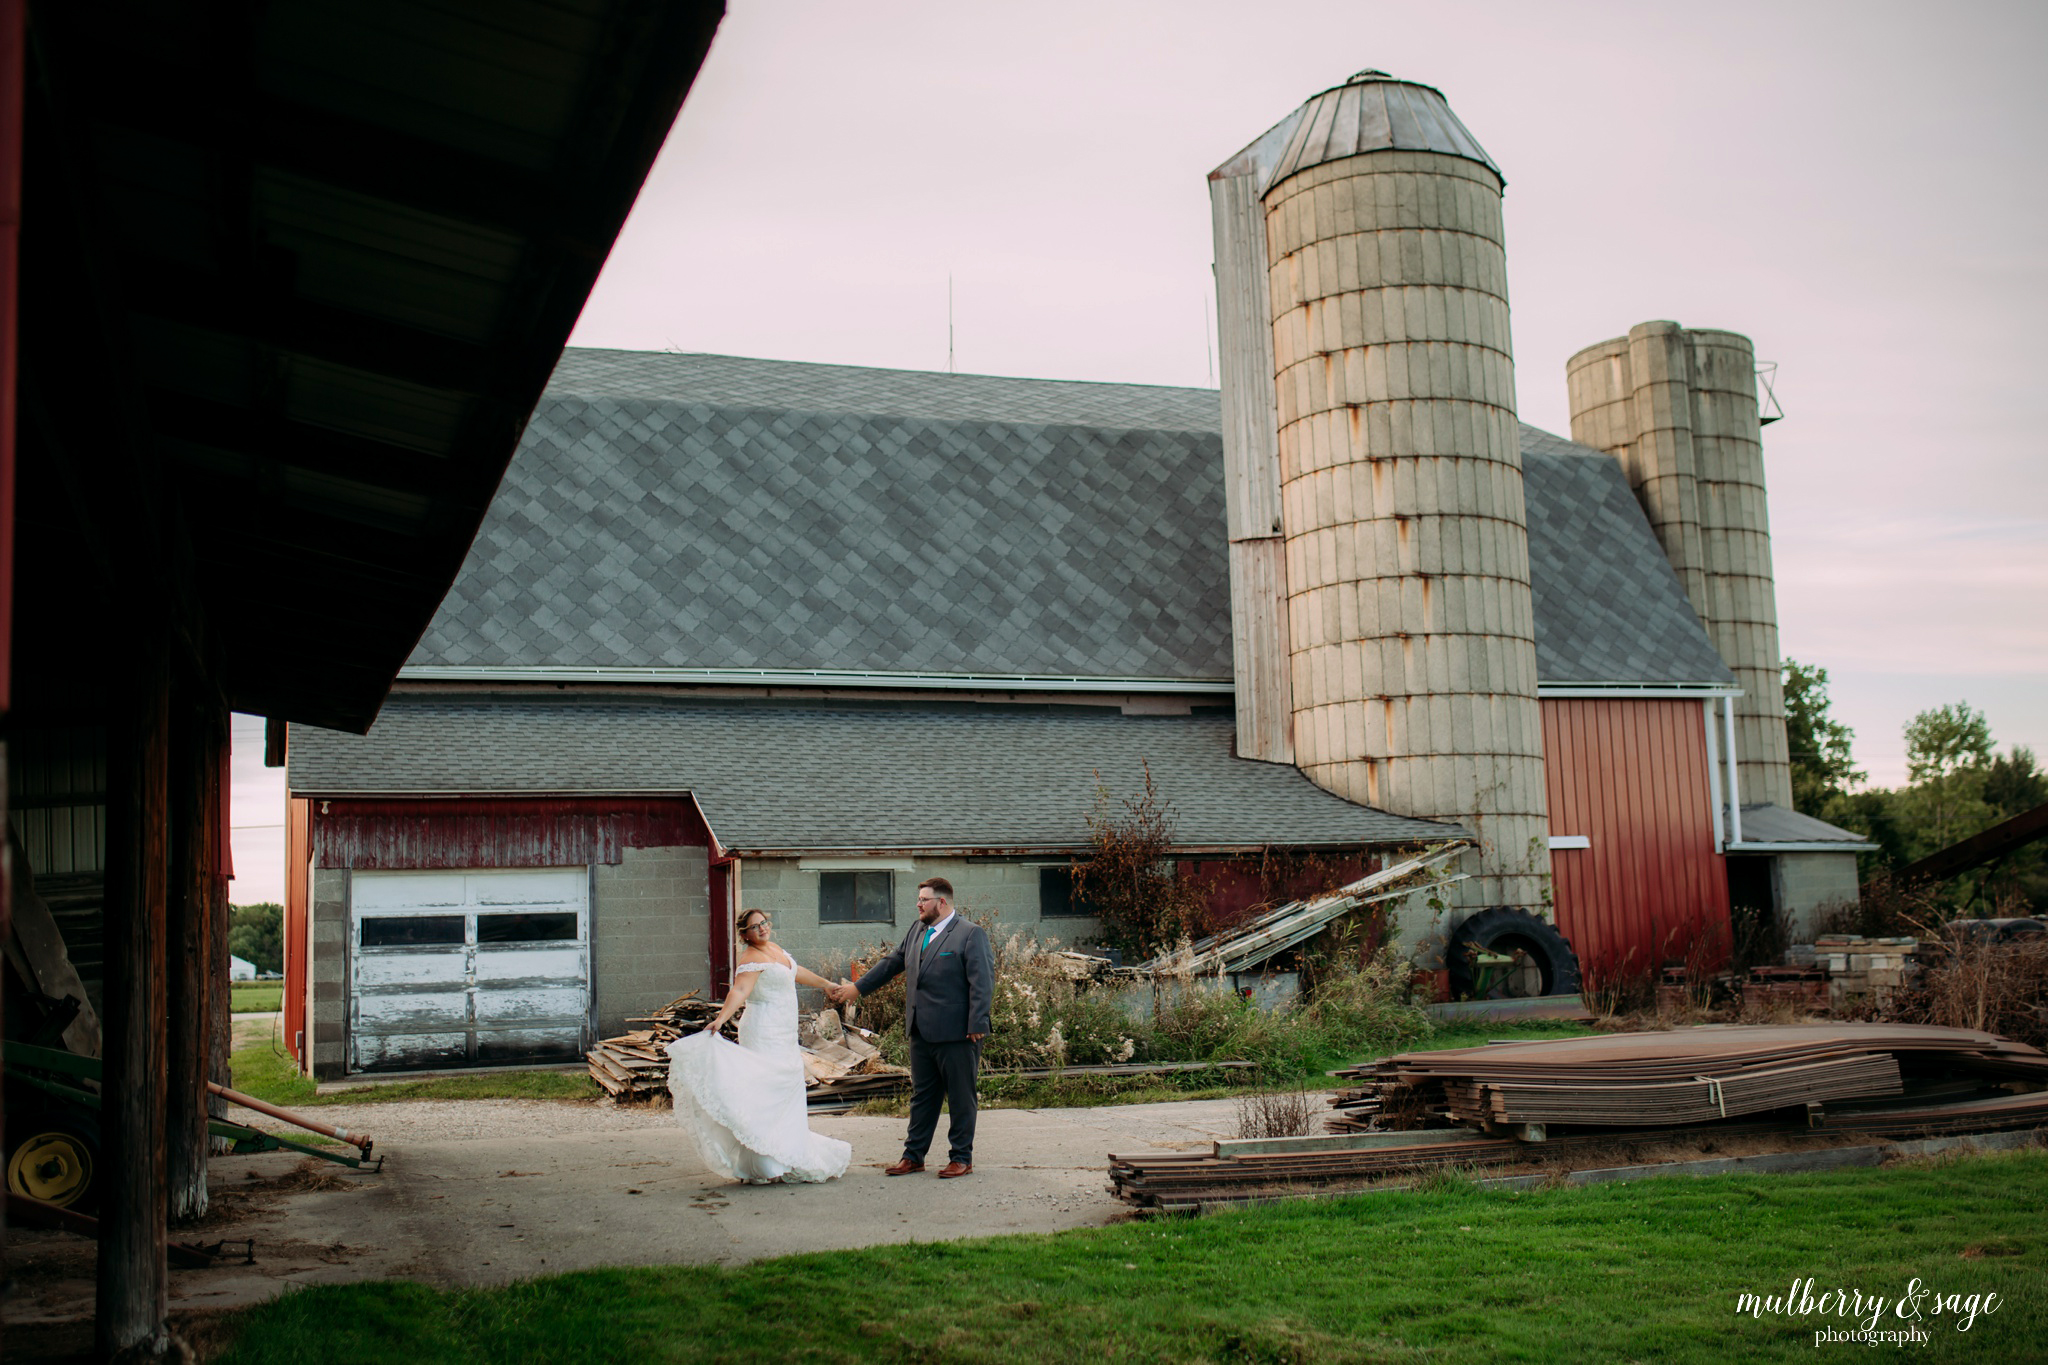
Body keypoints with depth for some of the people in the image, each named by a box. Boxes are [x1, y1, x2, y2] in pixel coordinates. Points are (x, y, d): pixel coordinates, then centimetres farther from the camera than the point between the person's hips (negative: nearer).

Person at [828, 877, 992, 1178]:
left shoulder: (971, 934, -9)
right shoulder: (917, 931, 15)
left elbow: (982, 982, -13)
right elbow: (892, 963, 25)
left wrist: (977, 1026, -18)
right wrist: (857, 988, 26)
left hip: (956, 1033, -7)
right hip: (921, 1032, 7)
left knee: (960, 1097, 3)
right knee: (922, 1096, 14)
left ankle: (962, 1158, 12)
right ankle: (913, 1156, 22)